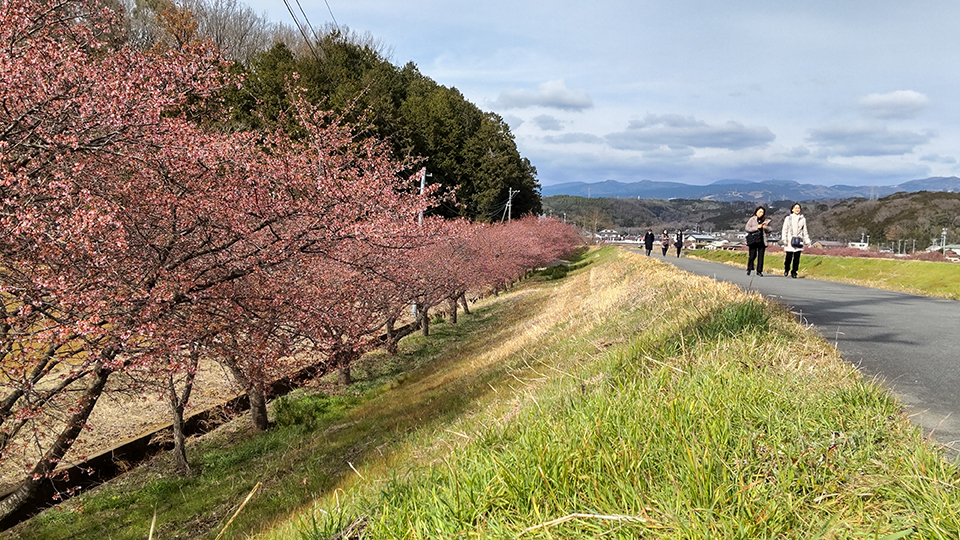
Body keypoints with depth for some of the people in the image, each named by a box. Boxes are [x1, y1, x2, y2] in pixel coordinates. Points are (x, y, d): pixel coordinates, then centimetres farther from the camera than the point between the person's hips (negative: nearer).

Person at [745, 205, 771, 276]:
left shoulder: (765, 220, 11)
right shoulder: (752, 219, 2)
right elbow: (747, 228, -5)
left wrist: (765, 227, -7)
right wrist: (757, 227, -12)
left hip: (762, 240, 3)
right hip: (753, 240, -3)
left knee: (761, 256, 1)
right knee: (752, 256, -4)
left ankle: (759, 271, 8)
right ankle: (749, 269, 19)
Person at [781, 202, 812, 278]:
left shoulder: (803, 219, 12)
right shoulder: (788, 218, 7)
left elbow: (805, 231, 17)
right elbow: (784, 230, 5)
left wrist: (807, 241, 12)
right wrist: (784, 239, -5)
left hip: (798, 242, 1)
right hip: (790, 242, -1)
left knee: (797, 258, -2)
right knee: (788, 257, -2)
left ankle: (794, 273, 8)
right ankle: (786, 270, 21)